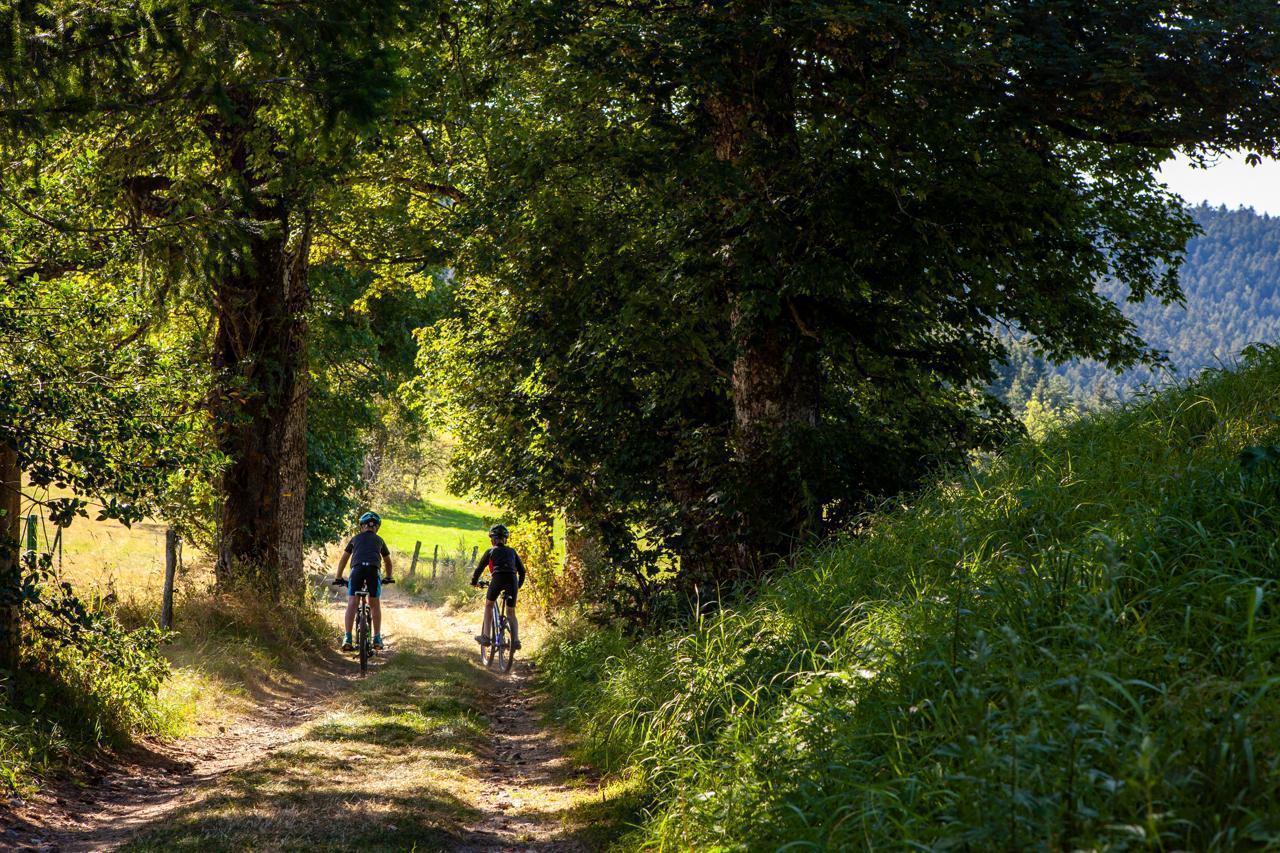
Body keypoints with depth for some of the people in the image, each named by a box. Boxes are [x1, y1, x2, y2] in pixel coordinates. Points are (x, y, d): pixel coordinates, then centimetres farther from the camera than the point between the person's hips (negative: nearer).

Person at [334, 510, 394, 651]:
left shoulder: (355, 539, 28)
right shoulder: (379, 540, 29)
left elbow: (343, 559, 31)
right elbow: (387, 561, 40)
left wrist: (338, 578, 40)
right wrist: (389, 577, 54)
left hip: (357, 568, 0)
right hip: (373, 570, 0)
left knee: (351, 603, -1)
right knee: (375, 604, 13)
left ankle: (347, 638, -11)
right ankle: (377, 639, 13)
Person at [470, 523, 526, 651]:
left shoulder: (491, 552, 17)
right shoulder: (512, 552, 24)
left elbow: (479, 568, 20)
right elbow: (522, 571, 23)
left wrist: (474, 582, 37)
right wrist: (519, 585, 38)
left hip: (498, 579, -2)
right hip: (512, 580, 2)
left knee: (489, 605, 22)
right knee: (511, 613, 14)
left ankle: (486, 637, 13)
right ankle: (515, 640, -4)